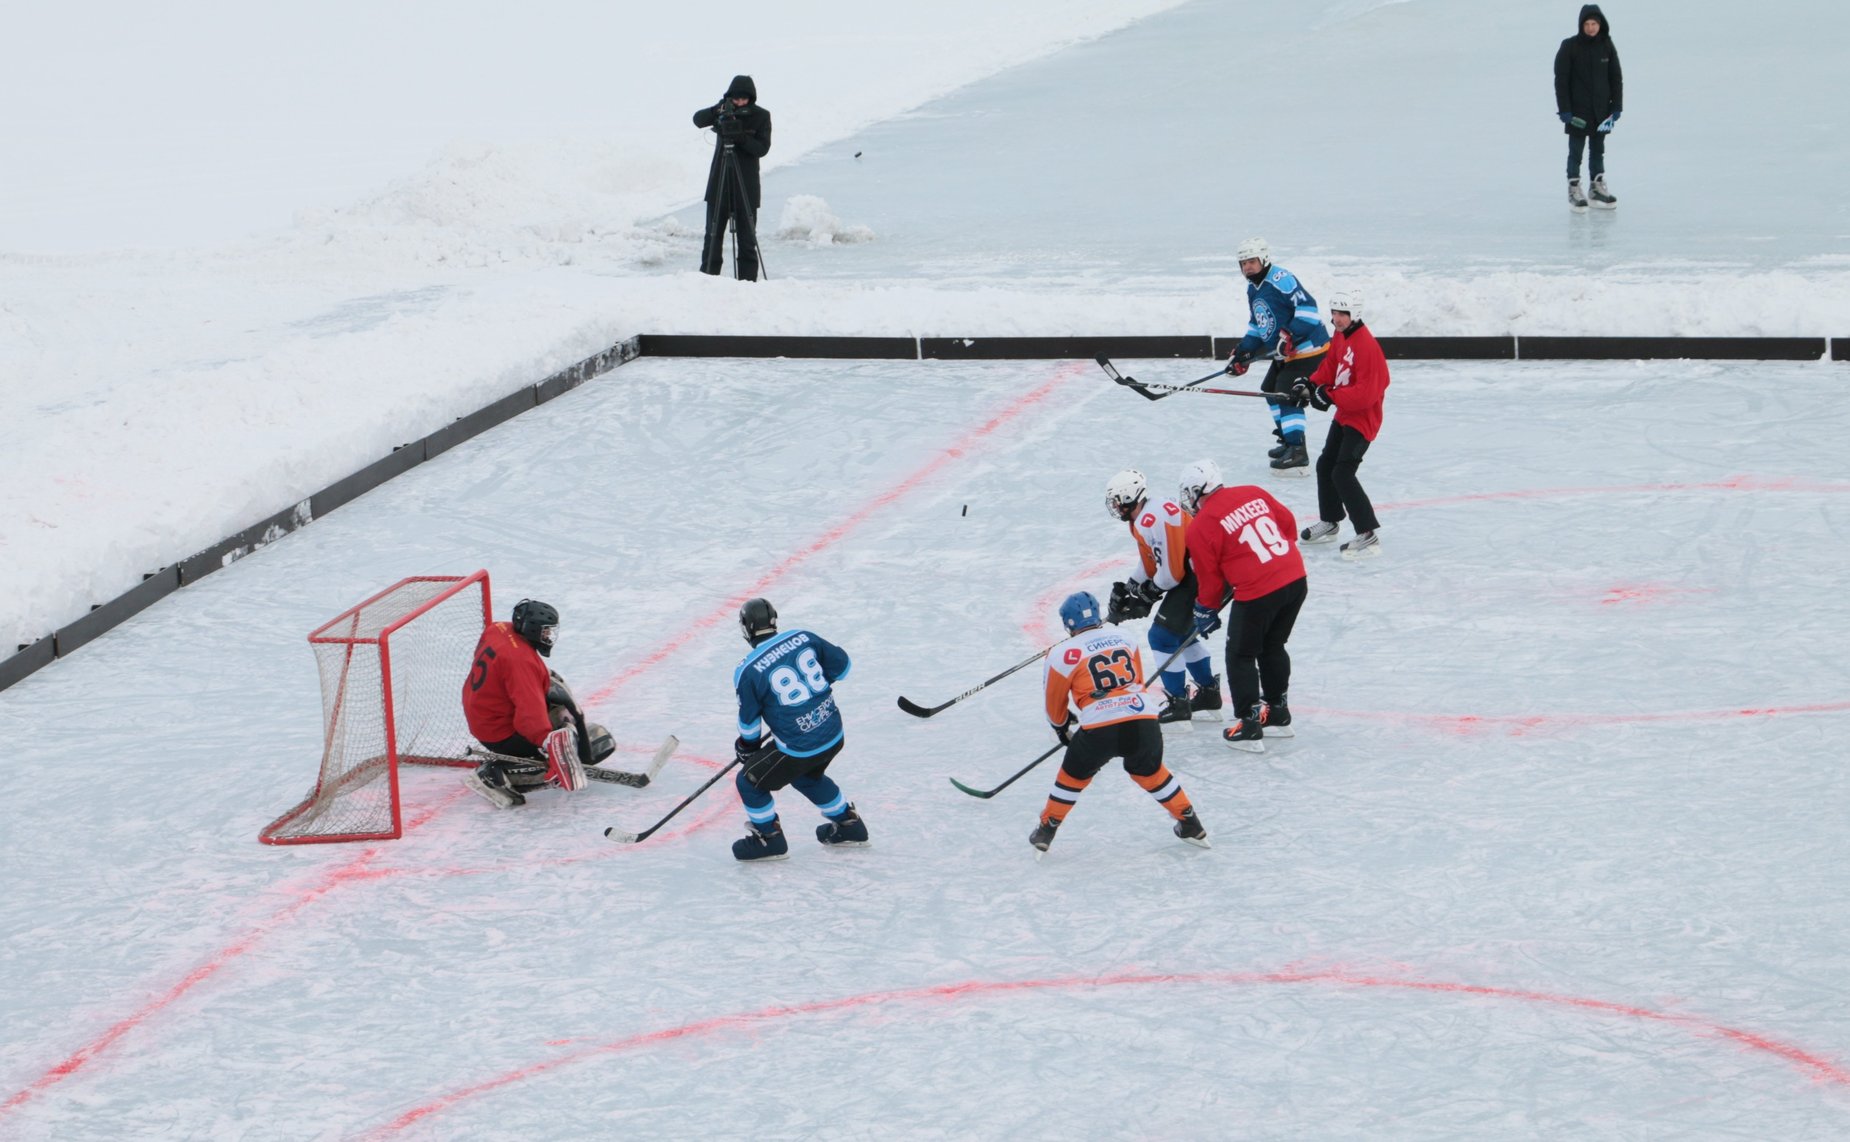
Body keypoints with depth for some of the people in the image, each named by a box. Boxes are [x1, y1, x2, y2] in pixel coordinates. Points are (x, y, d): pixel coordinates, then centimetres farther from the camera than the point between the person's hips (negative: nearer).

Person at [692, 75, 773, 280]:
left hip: (746, 183, -1)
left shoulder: (761, 116, -2)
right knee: (714, 232, 2)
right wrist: (717, 111, -28)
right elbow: (698, 119, -11)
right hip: (719, 180, 1)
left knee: (747, 234, 0)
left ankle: (748, 280, 6)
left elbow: (763, 148, -9)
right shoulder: (724, 110, 2)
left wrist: (742, 138, -25)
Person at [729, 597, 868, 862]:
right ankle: (848, 824, 44)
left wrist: (748, 745, 17)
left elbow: (749, 722, -3)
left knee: (750, 781, 15)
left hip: (798, 748, -6)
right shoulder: (802, 638, -4)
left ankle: (768, 838, 24)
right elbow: (841, 664, 7)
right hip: (834, 735, 6)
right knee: (808, 776, 35)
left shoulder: (748, 672, -14)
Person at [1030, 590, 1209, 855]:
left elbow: (1055, 704, 18)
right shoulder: (1123, 638, 19)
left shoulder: (1063, 655, 6)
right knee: (1150, 771, 29)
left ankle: (1046, 830, 28)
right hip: (1143, 721, 3)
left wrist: (1062, 728, 38)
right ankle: (1190, 824, 33)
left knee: (1074, 775, 22)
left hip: (1099, 729, -3)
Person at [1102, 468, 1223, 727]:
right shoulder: (1143, 519, 10)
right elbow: (1147, 563, 22)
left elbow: (1171, 573, -22)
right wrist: (1128, 590, 17)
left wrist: (1149, 593, -5)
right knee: (1183, 632, 24)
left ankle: (1178, 705, 2)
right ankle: (1208, 692, 36)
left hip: (1200, 577, -11)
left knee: (1163, 635, -5)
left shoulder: (1153, 521, -23)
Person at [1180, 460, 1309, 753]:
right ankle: (1277, 715, 34)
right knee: (1272, 647, 25)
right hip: (1296, 579, 7)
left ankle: (1250, 727, 9)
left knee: (1241, 655, 11)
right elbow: (1288, 523, 15)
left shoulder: (1201, 527, -6)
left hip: (1258, 593, -7)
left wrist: (1207, 611, 18)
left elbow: (1209, 578, 2)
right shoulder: (1253, 494, 9)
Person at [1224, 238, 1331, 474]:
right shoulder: (1253, 289, 12)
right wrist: (1243, 352, 14)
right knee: (1270, 389, 22)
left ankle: (1297, 455, -17)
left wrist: (1291, 335, -35)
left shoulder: (1281, 279, -20)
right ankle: (1288, 439, 34)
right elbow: (1257, 325, 22)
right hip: (1285, 353, 11)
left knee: (1286, 395, -16)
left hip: (1308, 348, -11)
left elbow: (1307, 306, -29)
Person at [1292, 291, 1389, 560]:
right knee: (1325, 465, 20)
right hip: (1343, 415, 10)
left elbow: (1366, 393, -29)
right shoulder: (1340, 338, 5)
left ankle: (1367, 536, -17)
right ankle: (1329, 522, 39)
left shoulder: (1367, 346, -26)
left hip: (1362, 419, -10)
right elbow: (1330, 367, 14)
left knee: (1342, 473, -18)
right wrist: (1311, 384, -5)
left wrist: (1330, 396, -29)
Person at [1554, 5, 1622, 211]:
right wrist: (1564, 110, -12)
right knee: (1576, 149, 2)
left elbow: (1616, 78, 7)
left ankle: (1597, 187, 22)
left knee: (1598, 149, 12)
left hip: (1600, 109, 4)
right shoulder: (1570, 47, -10)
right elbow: (1561, 80, -9)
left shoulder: (1607, 47, 1)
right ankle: (1574, 188, 10)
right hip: (1577, 110, -4)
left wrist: (1616, 107, 2)